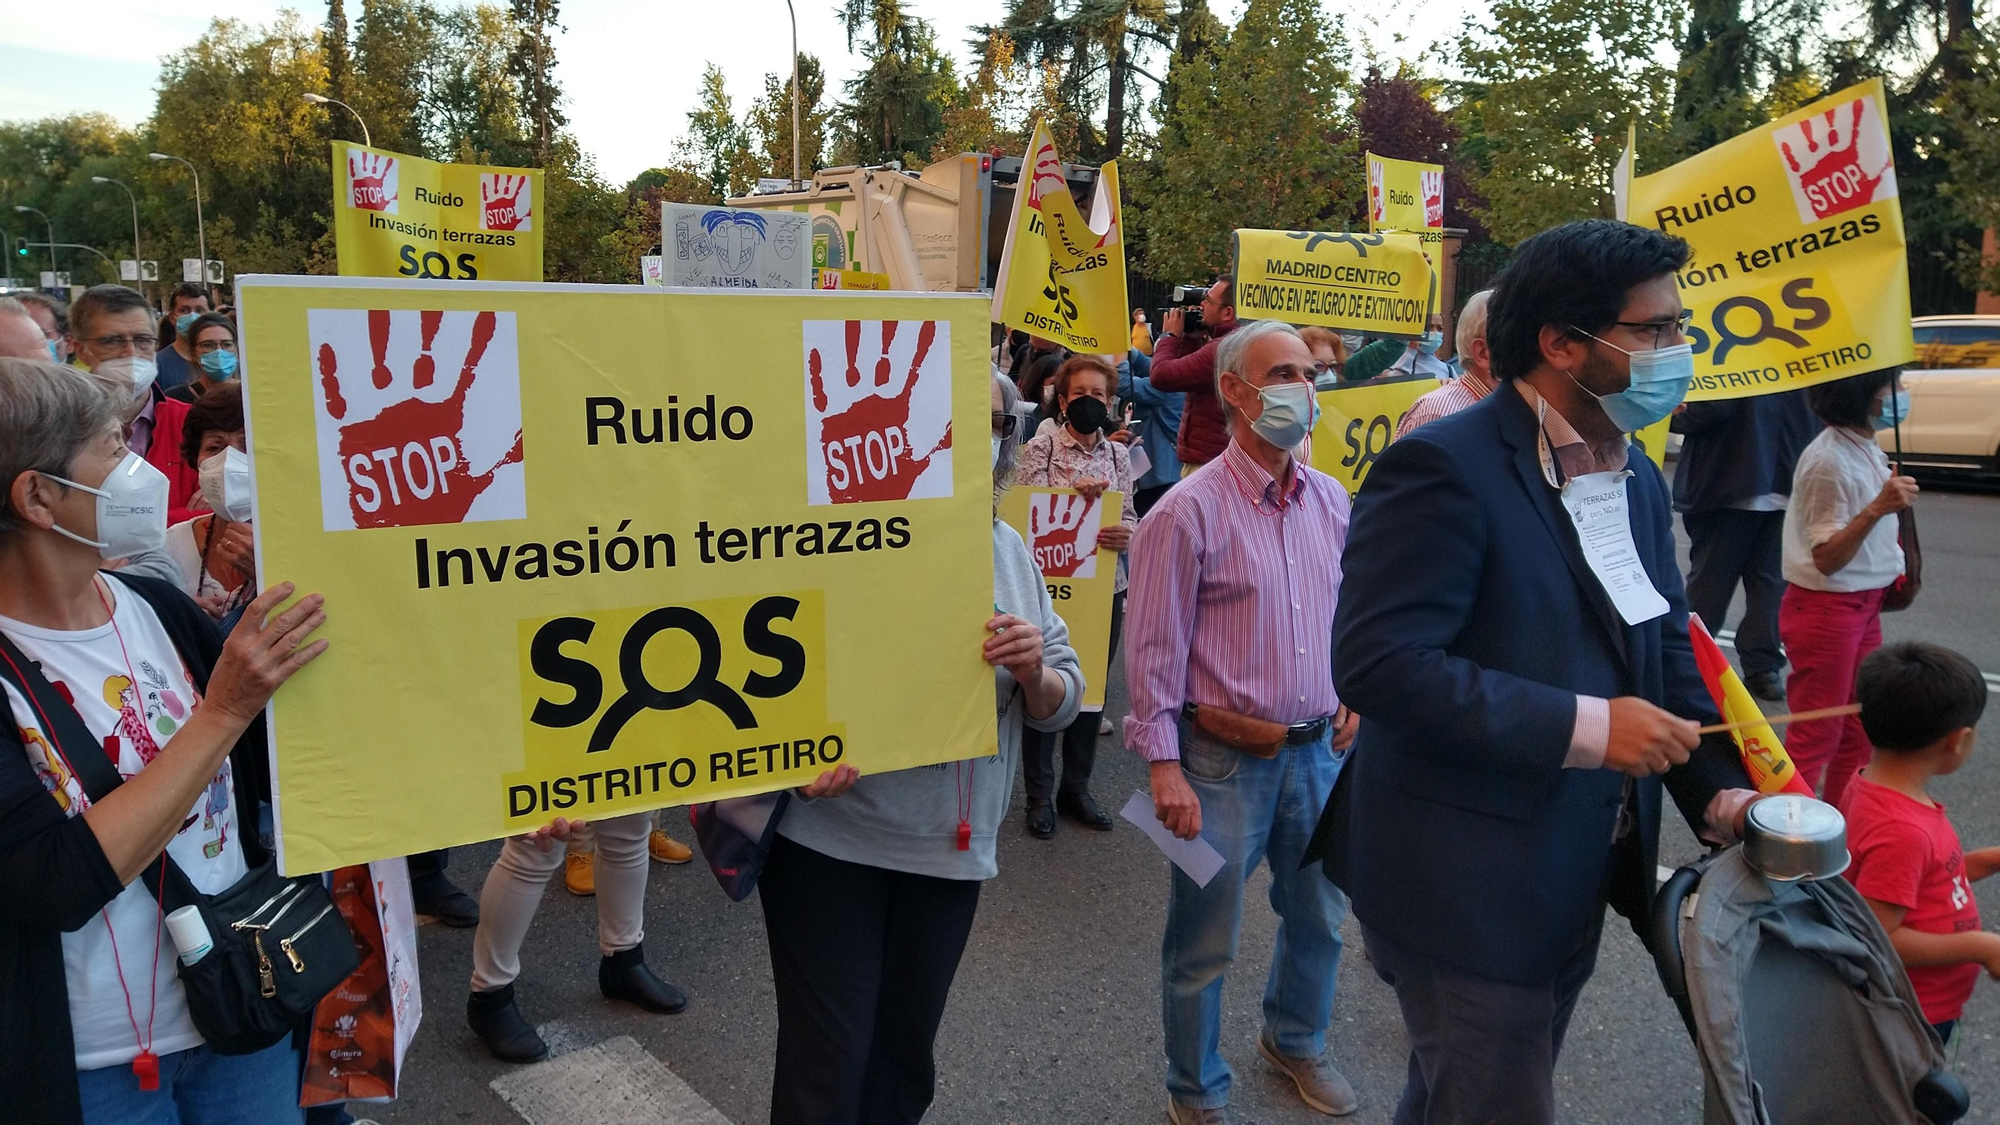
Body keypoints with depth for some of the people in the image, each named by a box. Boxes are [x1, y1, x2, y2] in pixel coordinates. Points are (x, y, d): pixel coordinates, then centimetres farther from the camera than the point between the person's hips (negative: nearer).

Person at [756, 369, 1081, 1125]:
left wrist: (1035, 674, -15)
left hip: (953, 849, 5)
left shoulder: (1008, 547, 5)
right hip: (830, 840, -5)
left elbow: (1063, 704, 7)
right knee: (828, 1061, 5)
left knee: (907, 1050, 19)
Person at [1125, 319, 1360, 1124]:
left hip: (1320, 749, 6)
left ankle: (1296, 1042, 48)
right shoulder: (1188, 510, -14)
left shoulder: (1331, 502, 4)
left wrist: (1352, 699, 11)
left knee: (1319, 918, 22)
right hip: (1225, 761, -6)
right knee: (1204, 943, 8)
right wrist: (1164, 766, -15)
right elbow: (1153, 649, -13)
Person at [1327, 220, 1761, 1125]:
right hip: (1467, 888, -8)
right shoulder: (1444, 469, -21)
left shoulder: (1637, 479, 8)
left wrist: (1718, 789, -1)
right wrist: (1585, 727, -27)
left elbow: (1666, 647, 14)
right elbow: (1378, 665, -29)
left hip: (1576, 880, 8)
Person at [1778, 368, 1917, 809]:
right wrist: (1877, 510, -32)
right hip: (1826, 609, -9)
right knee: (1816, 736, -2)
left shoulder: (1867, 450, 7)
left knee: (1859, 731, 16)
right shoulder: (1828, 460, -20)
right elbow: (1826, 558, -21)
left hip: (1863, 605, 9)